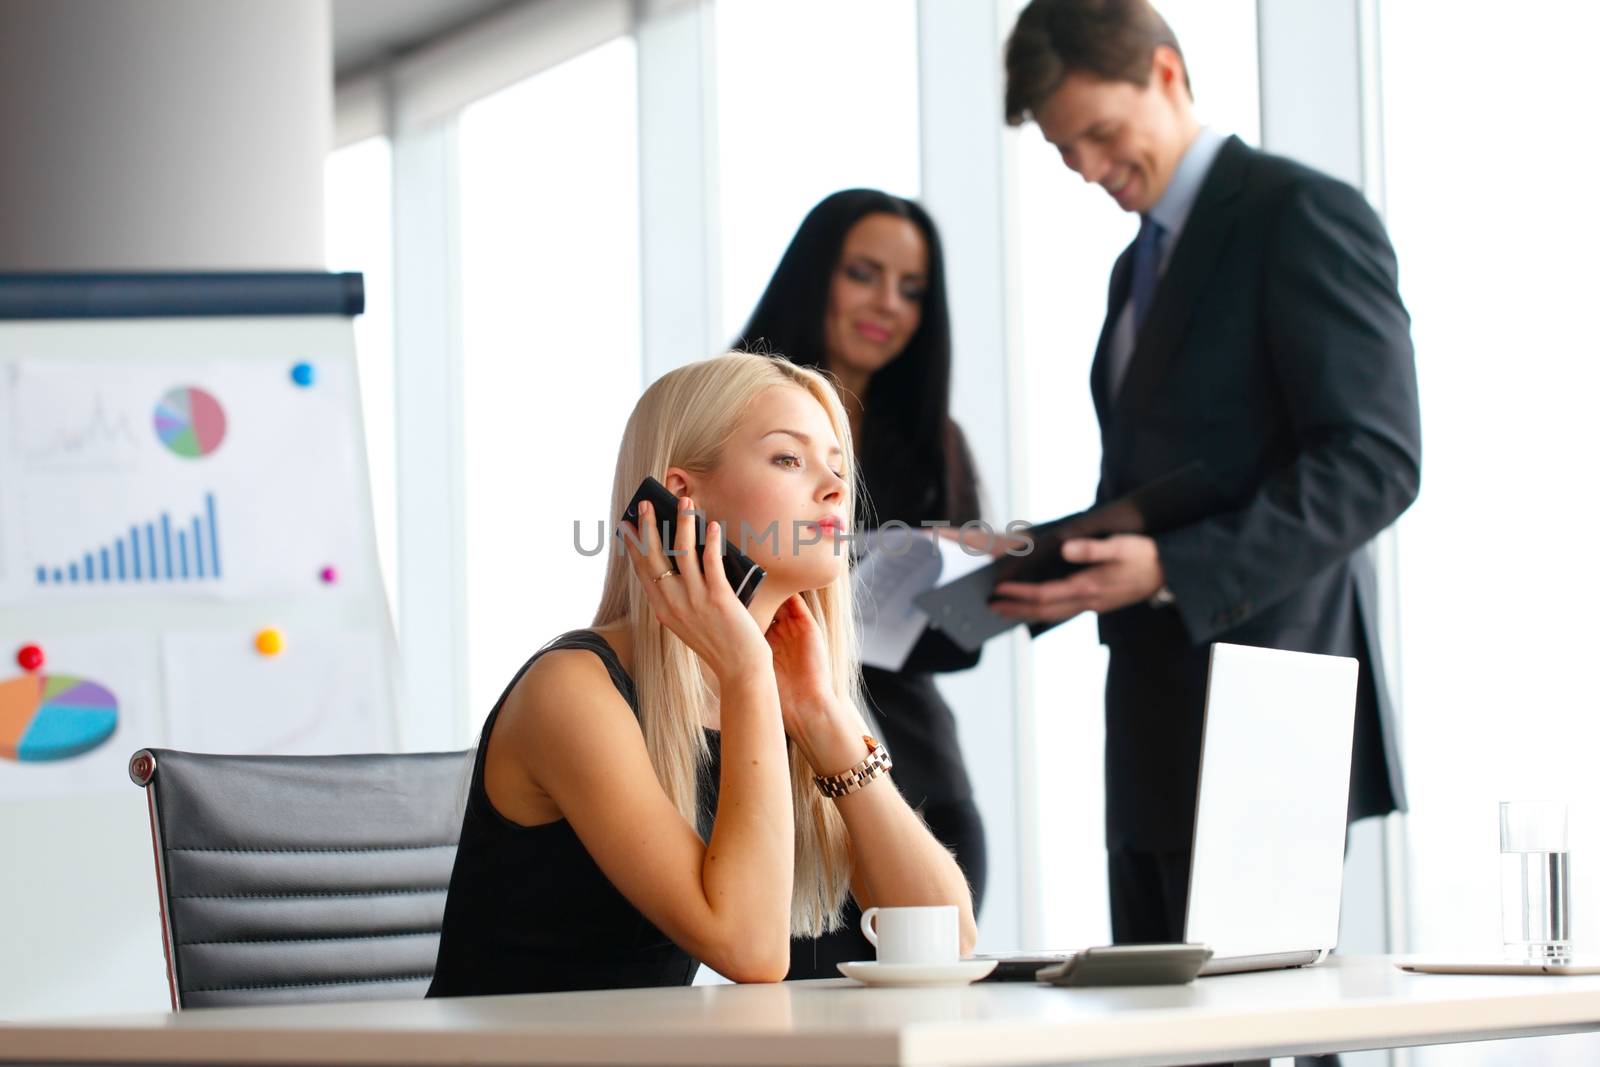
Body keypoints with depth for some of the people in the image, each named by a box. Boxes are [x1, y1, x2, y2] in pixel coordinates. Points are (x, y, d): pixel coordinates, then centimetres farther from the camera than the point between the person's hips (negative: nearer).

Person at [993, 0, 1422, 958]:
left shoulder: (1302, 215, -6)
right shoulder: (1143, 264, 23)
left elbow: (1377, 460, -15)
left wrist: (1172, 569, -22)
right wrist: (1073, 572, 5)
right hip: (1159, 733, 9)